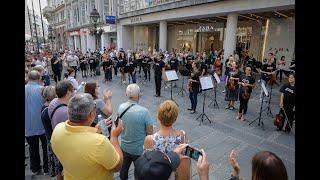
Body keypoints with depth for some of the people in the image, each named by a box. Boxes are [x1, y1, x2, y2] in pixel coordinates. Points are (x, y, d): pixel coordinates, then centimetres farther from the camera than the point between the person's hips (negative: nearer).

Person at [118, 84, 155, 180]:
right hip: (139, 149, -4)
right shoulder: (144, 111, -29)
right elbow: (150, 132, -19)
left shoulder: (121, 107, -12)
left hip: (124, 146, 5)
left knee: (123, 169, 26)